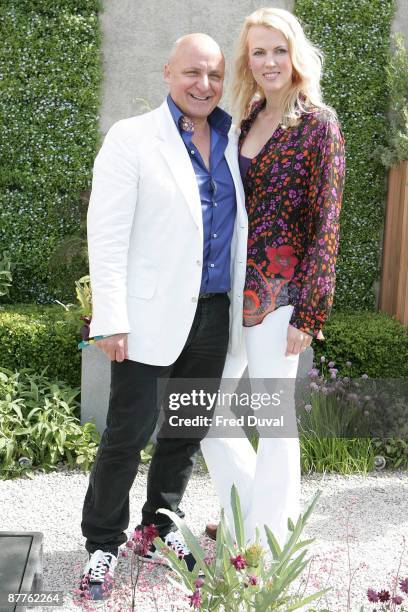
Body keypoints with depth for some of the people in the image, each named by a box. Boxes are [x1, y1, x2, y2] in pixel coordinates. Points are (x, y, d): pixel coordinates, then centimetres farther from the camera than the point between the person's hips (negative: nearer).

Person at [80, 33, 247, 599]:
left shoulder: (234, 142, 10)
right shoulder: (132, 138, -5)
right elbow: (107, 233, -10)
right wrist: (112, 320, -15)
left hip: (214, 315, 5)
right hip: (152, 315, -5)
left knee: (187, 431, 14)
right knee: (128, 433, 1)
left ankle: (160, 529, 33)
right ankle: (103, 544, 20)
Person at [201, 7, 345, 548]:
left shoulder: (317, 123, -6)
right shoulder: (247, 120, 11)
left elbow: (325, 221, -9)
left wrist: (309, 312, -13)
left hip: (278, 294, -7)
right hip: (229, 290, 7)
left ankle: (266, 535, 22)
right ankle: (244, 511, 35)